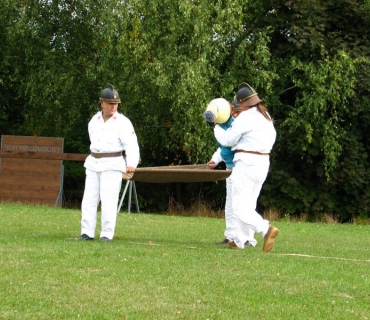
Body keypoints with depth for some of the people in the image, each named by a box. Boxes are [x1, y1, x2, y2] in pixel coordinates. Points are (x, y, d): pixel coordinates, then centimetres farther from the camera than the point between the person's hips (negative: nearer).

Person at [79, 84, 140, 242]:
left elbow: (131, 145, -16)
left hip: (113, 165, -5)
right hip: (93, 164, 5)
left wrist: (131, 164, -30)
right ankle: (87, 232, 4)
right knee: (89, 199, 1)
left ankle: (107, 234, -6)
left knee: (108, 200, -9)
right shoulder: (94, 121, 10)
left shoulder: (123, 122, -7)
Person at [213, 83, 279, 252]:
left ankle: (266, 229, -26)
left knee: (239, 206, -8)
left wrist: (217, 127, 13)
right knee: (248, 205, 17)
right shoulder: (266, 117, 11)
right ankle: (239, 240, 20)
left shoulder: (245, 117, -14)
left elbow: (228, 139, -7)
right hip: (263, 163, 9)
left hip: (247, 163, -9)